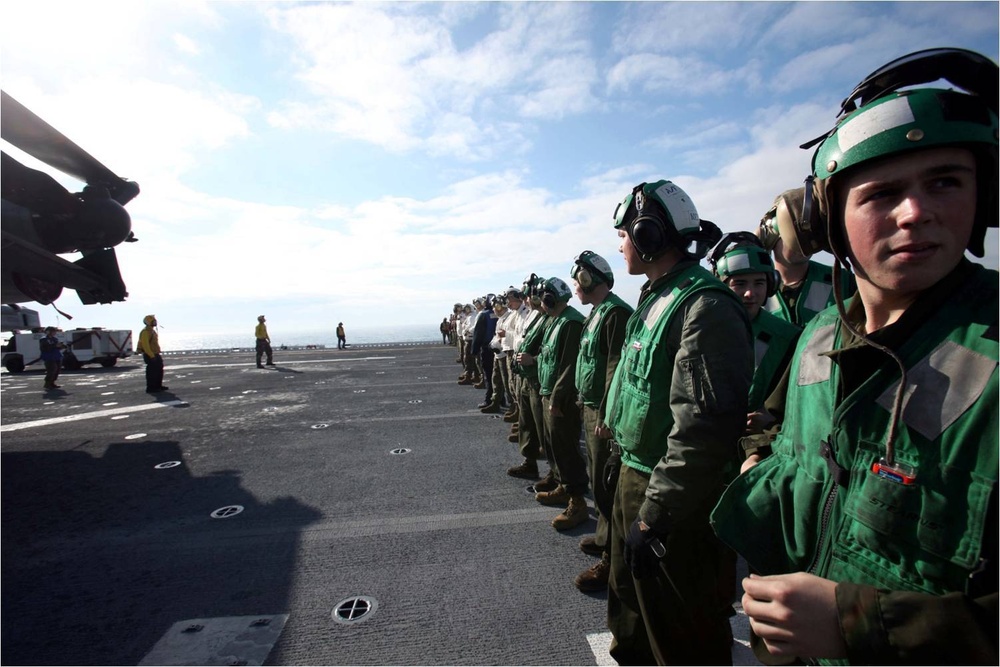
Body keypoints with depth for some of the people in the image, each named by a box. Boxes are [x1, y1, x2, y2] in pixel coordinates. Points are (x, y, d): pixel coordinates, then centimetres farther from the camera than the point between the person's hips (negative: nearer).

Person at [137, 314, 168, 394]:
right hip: (150, 355, -10)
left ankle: (158, 386, 24)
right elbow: (145, 345, -22)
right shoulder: (146, 331, -15)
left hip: (155, 354, 10)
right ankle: (150, 388, 0)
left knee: (159, 370, 15)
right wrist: (151, 356, -24)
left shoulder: (152, 330, 16)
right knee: (152, 372, -6)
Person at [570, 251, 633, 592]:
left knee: (605, 485, -1)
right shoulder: (596, 312, 13)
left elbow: (617, 367, -23)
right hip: (590, 408, 10)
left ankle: (611, 558, 13)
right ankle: (604, 536, 39)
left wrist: (606, 413, -24)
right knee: (597, 478, 21)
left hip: (604, 412, -10)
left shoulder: (616, 312, -18)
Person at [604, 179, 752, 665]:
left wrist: (653, 516, -25)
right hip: (635, 476, 10)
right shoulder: (656, 298, 9)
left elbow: (702, 429, -28)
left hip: (675, 500, -9)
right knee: (630, 611, 29)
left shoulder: (704, 306, -23)